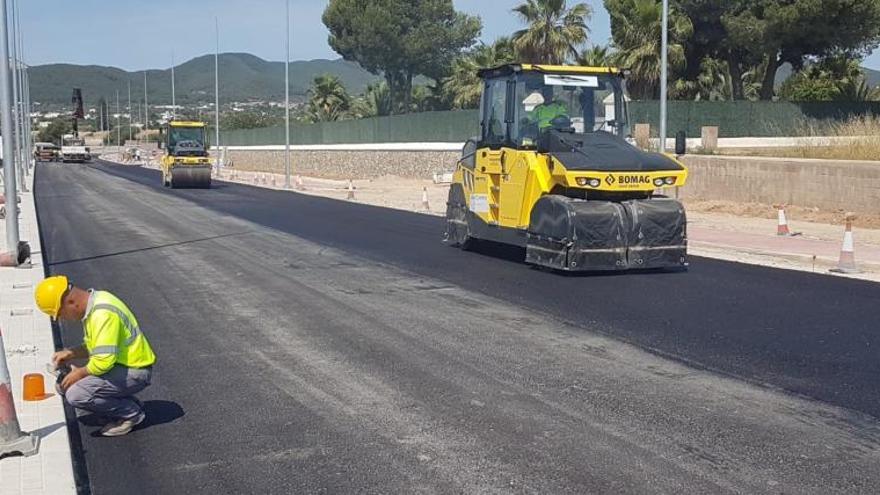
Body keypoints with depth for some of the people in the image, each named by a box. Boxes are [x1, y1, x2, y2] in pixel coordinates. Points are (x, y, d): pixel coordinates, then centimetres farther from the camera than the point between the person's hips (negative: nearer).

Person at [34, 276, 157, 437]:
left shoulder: (103, 314, -26)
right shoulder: (93, 304, 7)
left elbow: (104, 361, -29)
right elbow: (98, 346, 19)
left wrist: (79, 373, -12)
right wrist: (70, 353, 4)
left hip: (135, 371, -10)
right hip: (120, 364, 10)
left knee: (76, 394, -22)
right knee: (66, 383, 11)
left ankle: (131, 413, -3)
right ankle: (126, 405, 12)